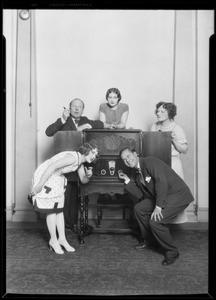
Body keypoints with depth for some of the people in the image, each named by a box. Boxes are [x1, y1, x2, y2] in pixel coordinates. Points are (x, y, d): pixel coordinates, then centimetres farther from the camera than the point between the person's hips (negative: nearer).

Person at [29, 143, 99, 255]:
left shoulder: (80, 163, 4)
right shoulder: (73, 157, -26)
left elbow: (83, 180, 9)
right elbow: (52, 167, -30)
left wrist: (88, 175, -15)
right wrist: (39, 185, -29)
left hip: (57, 180, 9)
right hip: (44, 177, -9)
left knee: (59, 210, 9)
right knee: (51, 211, -3)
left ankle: (62, 239, 18)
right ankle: (53, 240, 12)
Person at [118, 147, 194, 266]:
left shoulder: (149, 161, -16)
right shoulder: (138, 175, 12)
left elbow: (162, 182, -27)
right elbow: (140, 195, 7)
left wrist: (158, 206, -26)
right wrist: (127, 180, 6)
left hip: (178, 195, -9)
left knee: (155, 221, -21)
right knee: (139, 208, 7)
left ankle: (172, 252, 4)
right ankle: (150, 240, 24)